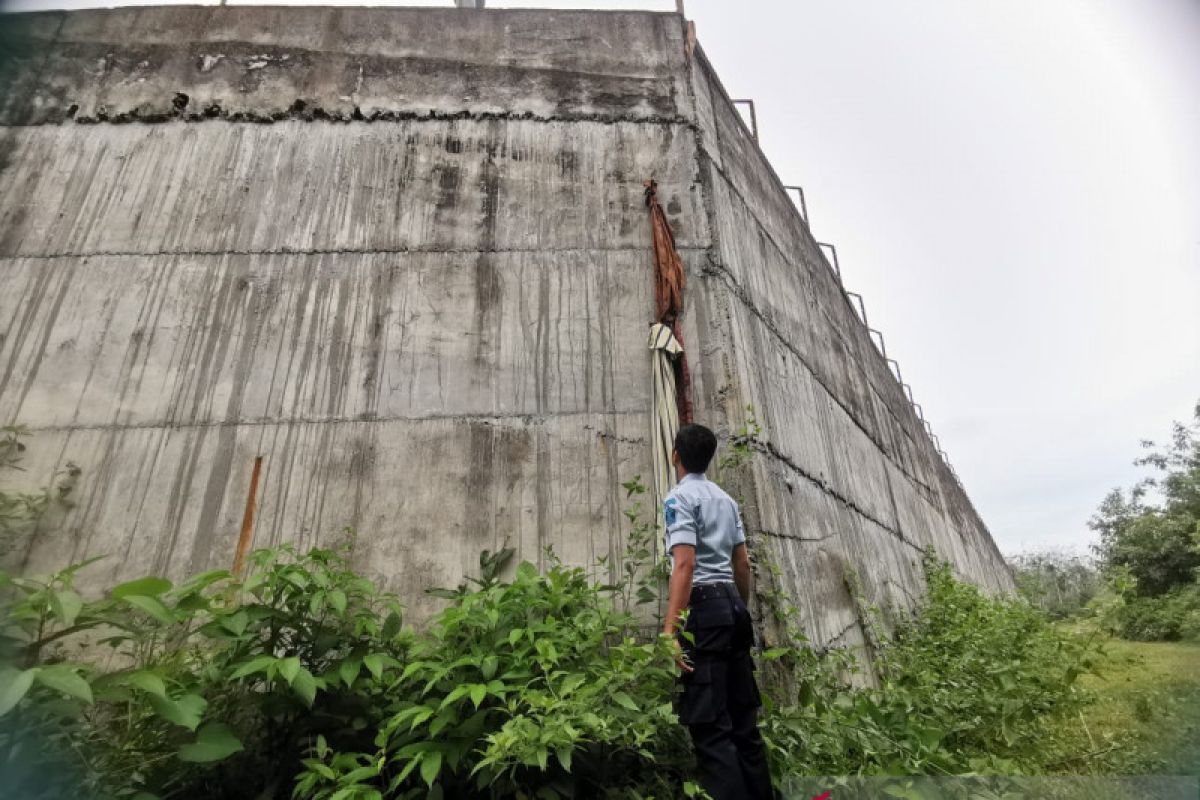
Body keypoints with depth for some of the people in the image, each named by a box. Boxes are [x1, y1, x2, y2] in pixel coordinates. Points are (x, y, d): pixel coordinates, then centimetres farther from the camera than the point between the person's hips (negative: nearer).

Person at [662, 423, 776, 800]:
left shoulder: (679, 497, -8)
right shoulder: (727, 499, 17)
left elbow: (684, 565, -19)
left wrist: (669, 629, -22)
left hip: (704, 605, -9)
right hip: (732, 602, 9)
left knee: (710, 722, -4)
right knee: (742, 715, 16)